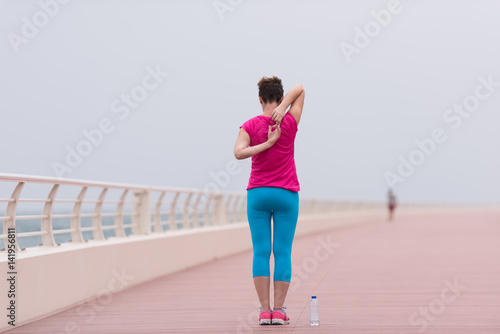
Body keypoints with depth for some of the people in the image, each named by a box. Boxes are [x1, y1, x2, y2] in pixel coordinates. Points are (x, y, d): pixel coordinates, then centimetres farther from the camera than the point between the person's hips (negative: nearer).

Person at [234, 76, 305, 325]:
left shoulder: (250, 126, -3)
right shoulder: (290, 123, -3)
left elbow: (239, 152, -17)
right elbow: (300, 89, 4)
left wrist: (267, 143, -15)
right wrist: (282, 108, -10)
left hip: (257, 194, 0)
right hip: (286, 195, 0)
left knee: (261, 252, 1)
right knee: (283, 253, 2)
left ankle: (265, 311, -3)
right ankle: (279, 311, -1)